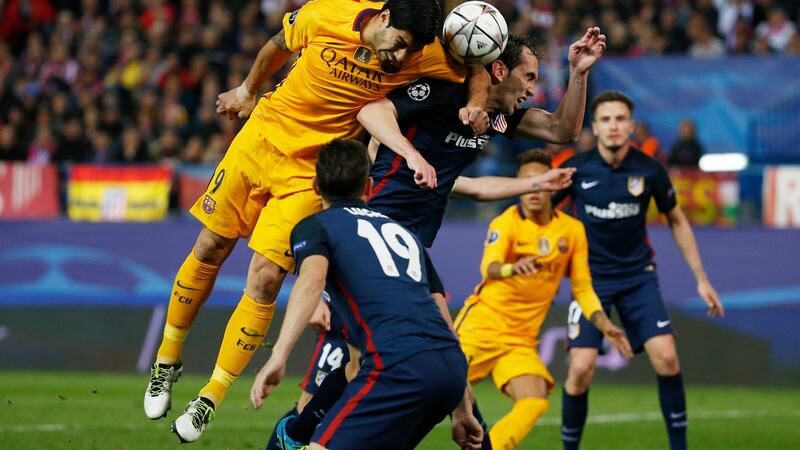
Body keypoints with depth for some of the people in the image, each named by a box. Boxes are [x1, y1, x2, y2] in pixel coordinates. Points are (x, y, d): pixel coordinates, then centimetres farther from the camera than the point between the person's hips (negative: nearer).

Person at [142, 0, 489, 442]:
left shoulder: (419, 55, -17)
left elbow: (477, 68, -2)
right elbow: (278, 45, 5)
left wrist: (474, 105, -22)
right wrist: (247, 89, 19)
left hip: (309, 173, -1)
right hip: (261, 136, 1)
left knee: (265, 281, -10)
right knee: (208, 251, 7)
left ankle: (210, 400, 2)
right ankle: (167, 361, 30)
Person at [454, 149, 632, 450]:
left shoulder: (572, 230, 4)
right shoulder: (506, 223, -10)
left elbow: (582, 288, 12)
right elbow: (488, 268, -28)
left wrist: (604, 325, -2)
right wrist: (513, 268, -50)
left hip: (521, 340, 4)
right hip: (482, 324, -4)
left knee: (535, 403, -18)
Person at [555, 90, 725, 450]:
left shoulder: (649, 170, -7)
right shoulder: (576, 170, -12)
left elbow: (677, 221, 7)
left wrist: (701, 278, 7)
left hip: (638, 275, 1)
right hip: (591, 278, -1)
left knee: (666, 357, -13)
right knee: (581, 368, -13)